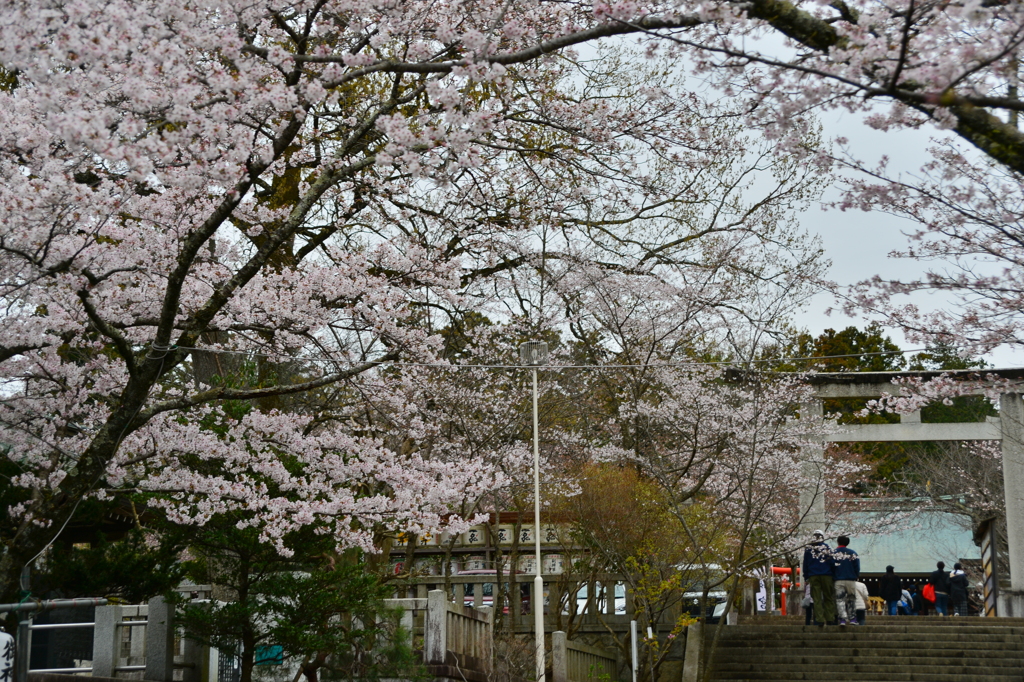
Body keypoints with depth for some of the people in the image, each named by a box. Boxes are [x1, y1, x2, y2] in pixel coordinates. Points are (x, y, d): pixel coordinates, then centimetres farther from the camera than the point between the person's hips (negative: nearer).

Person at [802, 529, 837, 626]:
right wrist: (834, 577, 8)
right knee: (829, 598, 5)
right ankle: (830, 618, -1)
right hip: (826, 575, -1)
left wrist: (806, 577, 16)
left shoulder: (807, 548, 8)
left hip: (813, 576, 1)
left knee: (817, 599, 0)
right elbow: (832, 563, 4)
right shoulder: (827, 547, 5)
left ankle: (819, 620, -7)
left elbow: (805, 564, 11)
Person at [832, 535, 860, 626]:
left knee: (840, 599, -1)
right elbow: (857, 567, 3)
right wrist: (857, 577, 17)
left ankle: (842, 618, -15)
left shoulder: (833, 553, 2)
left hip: (838, 580, -1)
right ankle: (852, 618, 7)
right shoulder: (853, 553, 3)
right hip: (851, 580, 1)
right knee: (851, 599, 11)